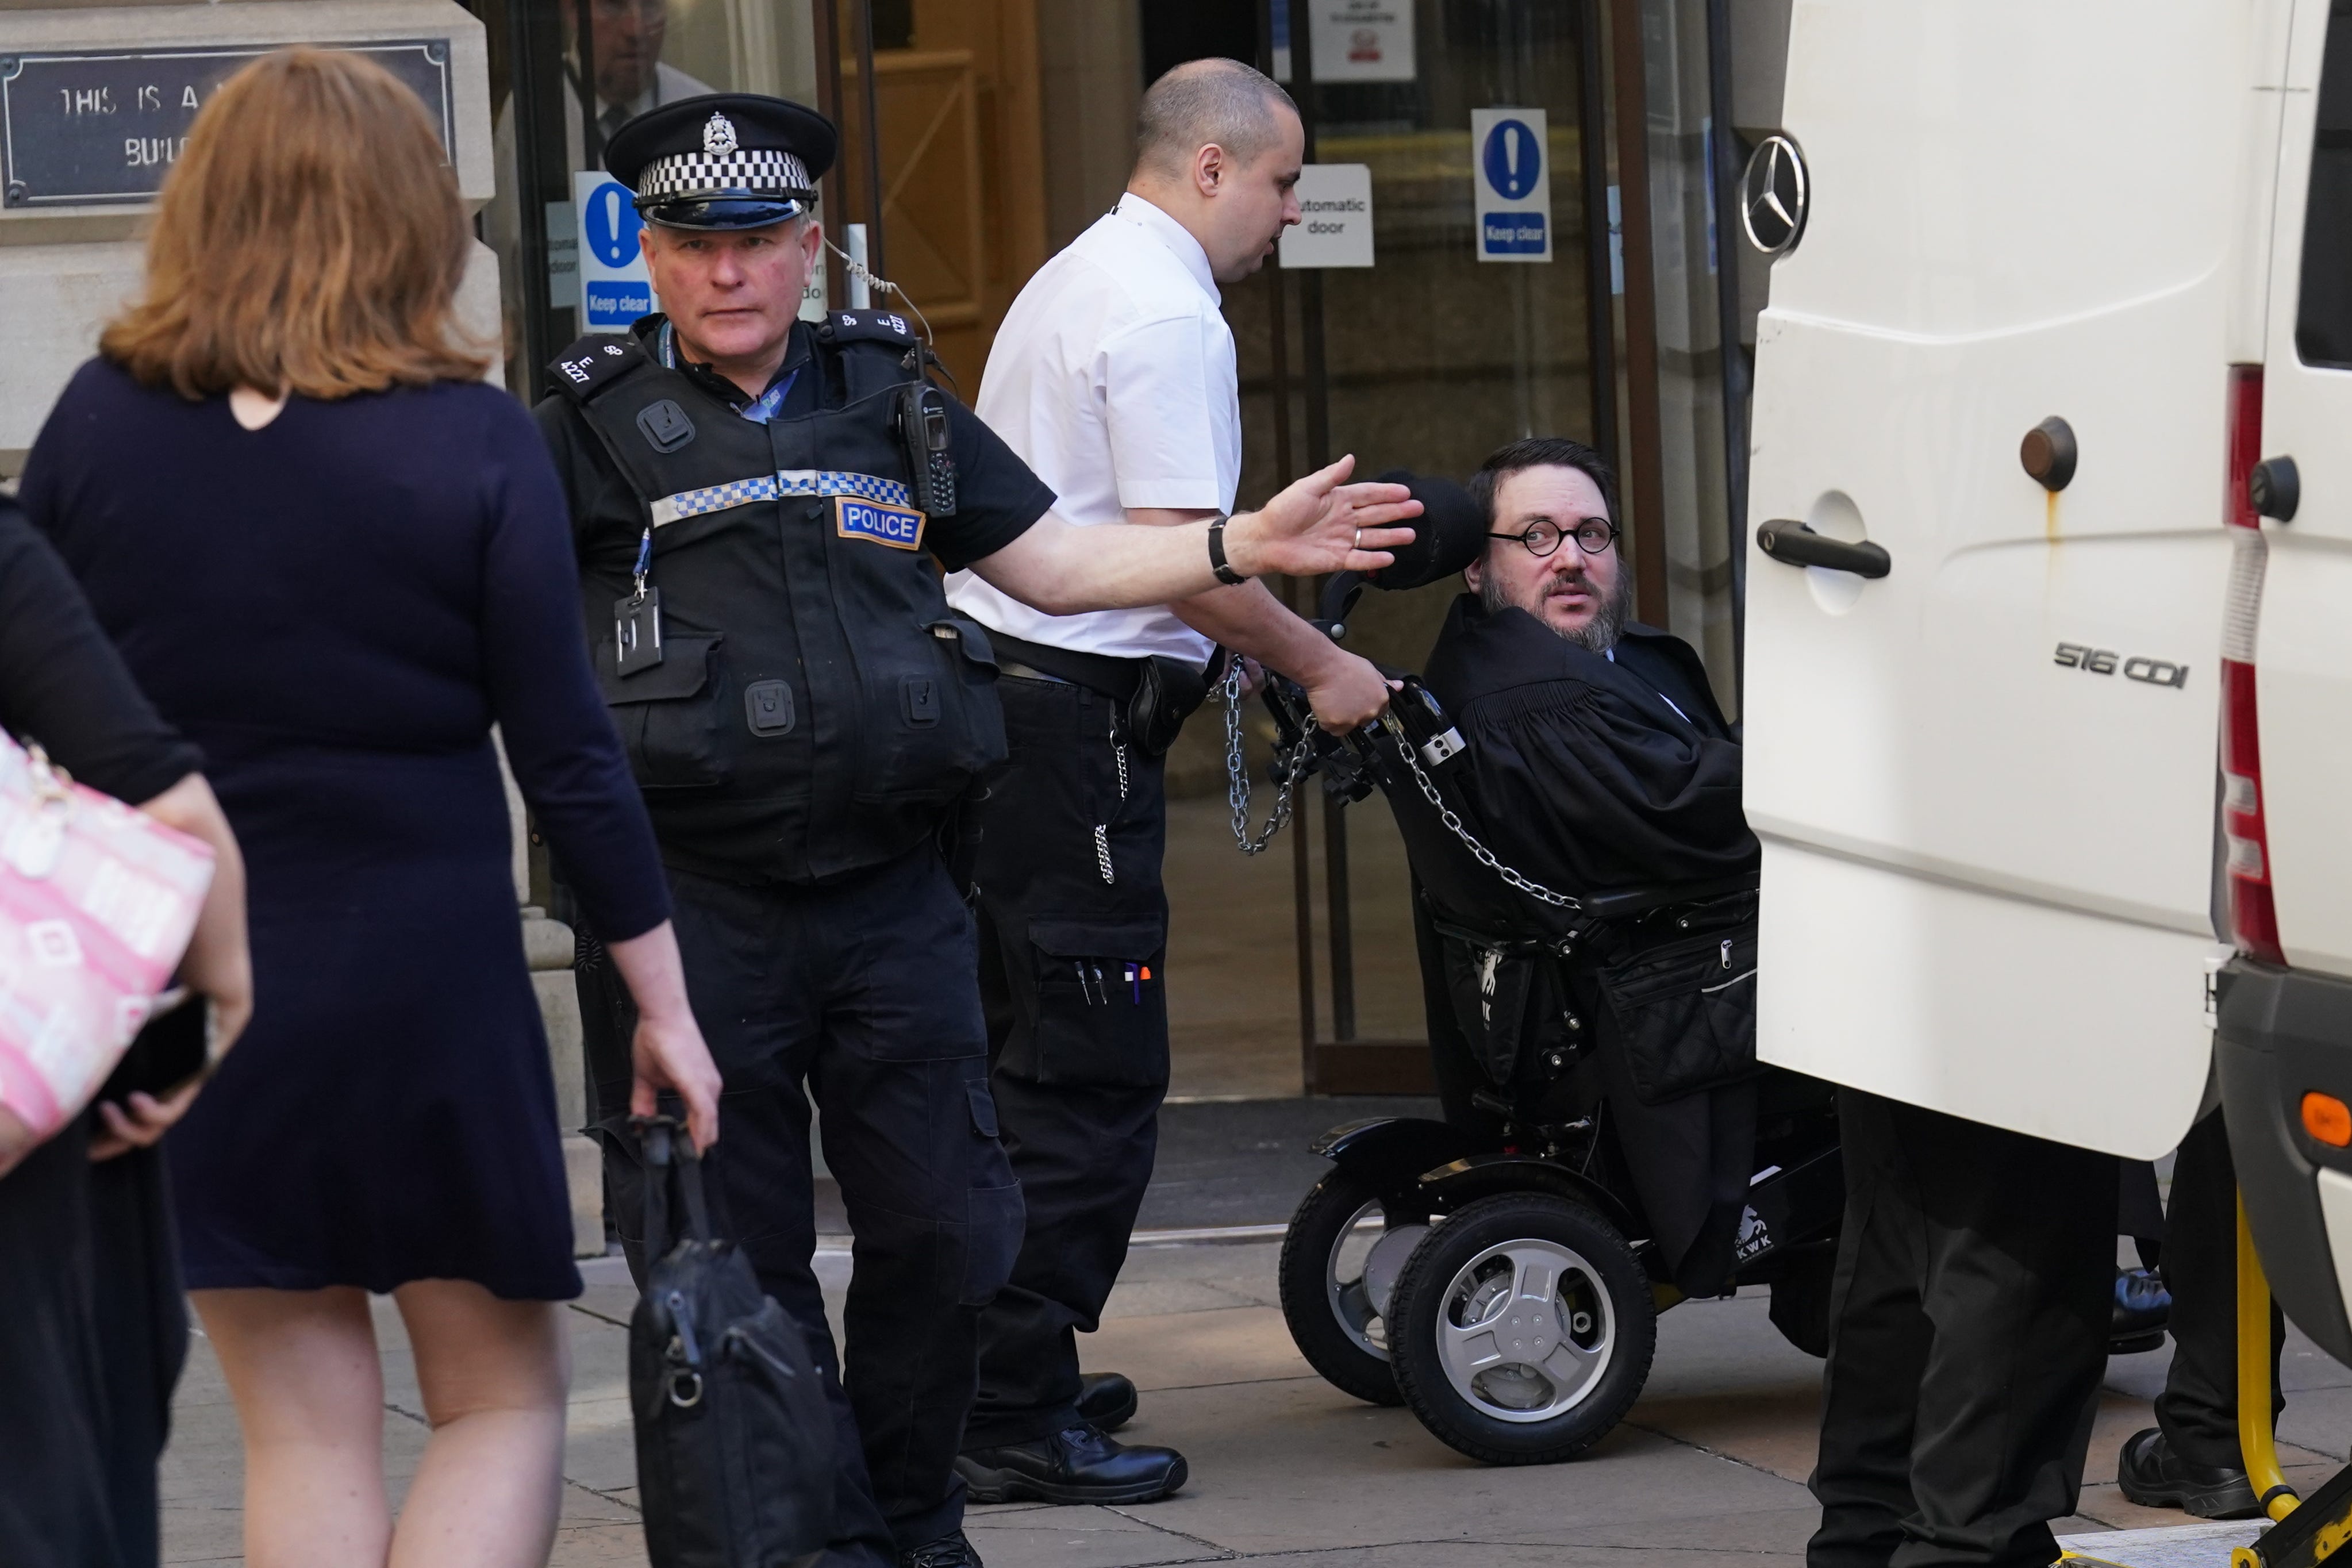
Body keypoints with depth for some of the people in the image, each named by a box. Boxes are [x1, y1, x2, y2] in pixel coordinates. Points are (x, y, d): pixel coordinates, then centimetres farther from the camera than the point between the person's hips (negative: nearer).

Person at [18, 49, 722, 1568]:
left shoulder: (100, 419, -3)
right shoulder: (475, 442, -9)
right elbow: (566, 753, -7)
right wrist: (664, 998, 2)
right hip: (426, 977, -2)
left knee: (306, 1431, 11)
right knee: (504, 1404, 11)